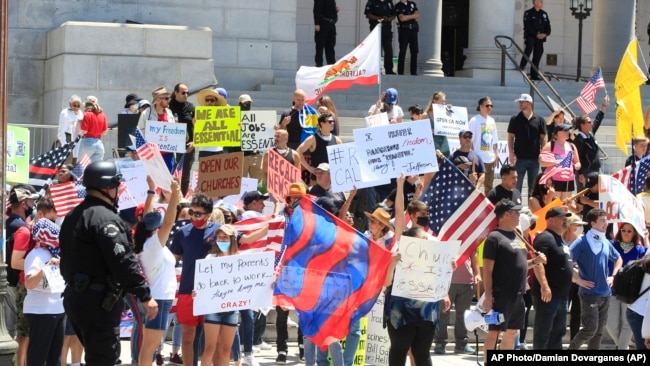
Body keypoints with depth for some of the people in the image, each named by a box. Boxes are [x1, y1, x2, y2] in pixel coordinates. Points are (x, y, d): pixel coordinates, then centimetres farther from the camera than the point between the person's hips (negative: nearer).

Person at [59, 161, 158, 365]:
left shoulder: (73, 216, 15)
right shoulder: (104, 218, -16)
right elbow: (123, 261, -22)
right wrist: (145, 296, -19)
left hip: (75, 296, 10)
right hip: (98, 301, -10)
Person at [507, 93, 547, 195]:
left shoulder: (539, 120, 4)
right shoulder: (515, 120, 3)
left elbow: (543, 138, 6)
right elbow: (510, 137, 3)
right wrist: (511, 153, -7)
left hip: (535, 159, 1)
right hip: (519, 158, -1)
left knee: (533, 186, 9)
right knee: (517, 184, -1)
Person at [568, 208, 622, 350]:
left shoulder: (606, 243, 11)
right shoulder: (582, 242, -9)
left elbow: (618, 260, 30)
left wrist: (613, 276, 16)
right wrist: (578, 280, -14)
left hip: (605, 293, 7)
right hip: (589, 293, -6)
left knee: (599, 331, 8)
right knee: (590, 328, -12)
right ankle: (571, 349, 6)